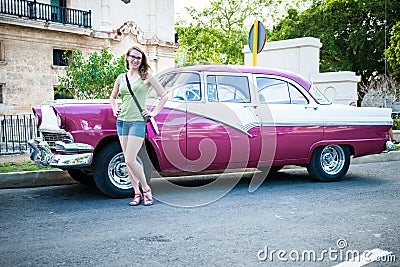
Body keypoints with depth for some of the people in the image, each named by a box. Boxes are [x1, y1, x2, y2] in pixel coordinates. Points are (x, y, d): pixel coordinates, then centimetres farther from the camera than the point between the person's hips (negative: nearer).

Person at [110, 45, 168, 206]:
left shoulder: (146, 77, 0)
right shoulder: (121, 78, 12)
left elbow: (164, 96, 2)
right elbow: (112, 97, 28)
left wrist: (154, 112, -3)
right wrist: (115, 110, 12)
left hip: (138, 122, -5)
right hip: (122, 121, 5)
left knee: (130, 160, -12)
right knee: (128, 161, 7)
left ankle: (146, 189, 7)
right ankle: (137, 193, 18)